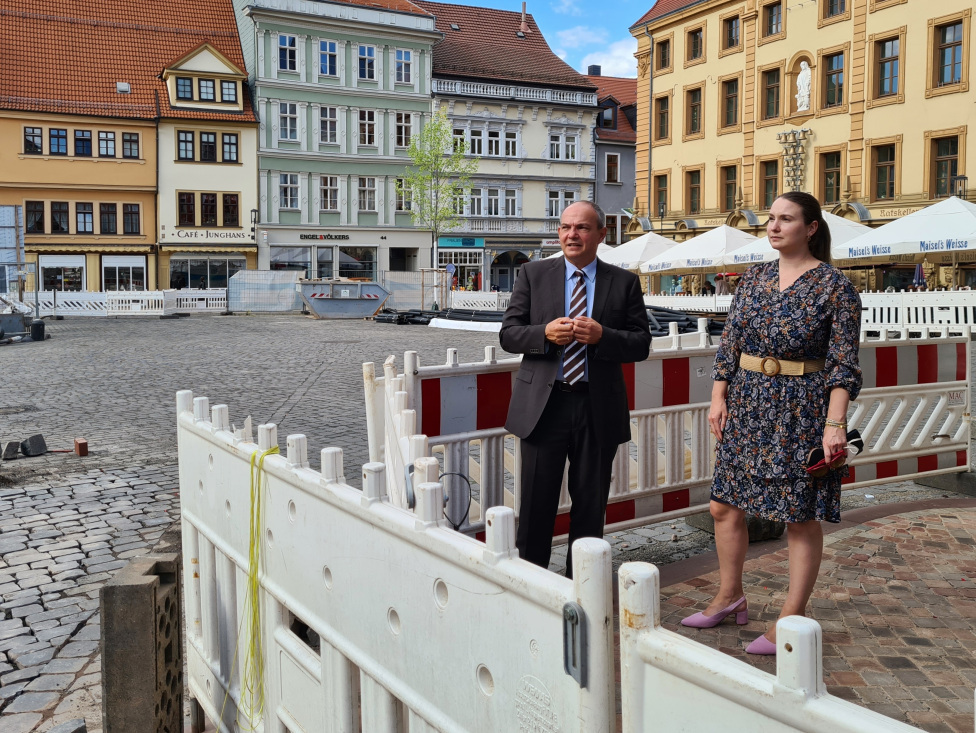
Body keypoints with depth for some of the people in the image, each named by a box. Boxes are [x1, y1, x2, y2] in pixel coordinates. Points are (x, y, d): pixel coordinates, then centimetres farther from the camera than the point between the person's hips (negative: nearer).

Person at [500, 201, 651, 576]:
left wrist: (602, 336, -16)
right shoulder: (533, 274, 5)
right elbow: (508, 334, 3)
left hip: (598, 409, 1)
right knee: (536, 504, 5)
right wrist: (545, 333, -17)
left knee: (590, 506, 11)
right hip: (543, 405, 0)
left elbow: (641, 344, 2)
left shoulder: (624, 282, 5)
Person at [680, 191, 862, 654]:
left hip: (801, 411, -6)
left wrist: (835, 424, -19)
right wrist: (718, 397, 3)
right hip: (747, 407, 6)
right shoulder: (754, 278, 8)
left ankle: (791, 620, 15)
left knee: (801, 517, 3)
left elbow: (843, 364, -11)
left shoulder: (834, 286, -8)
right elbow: (729, 342, 10)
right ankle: (729, 598, 30)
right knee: (725, 505, 12)